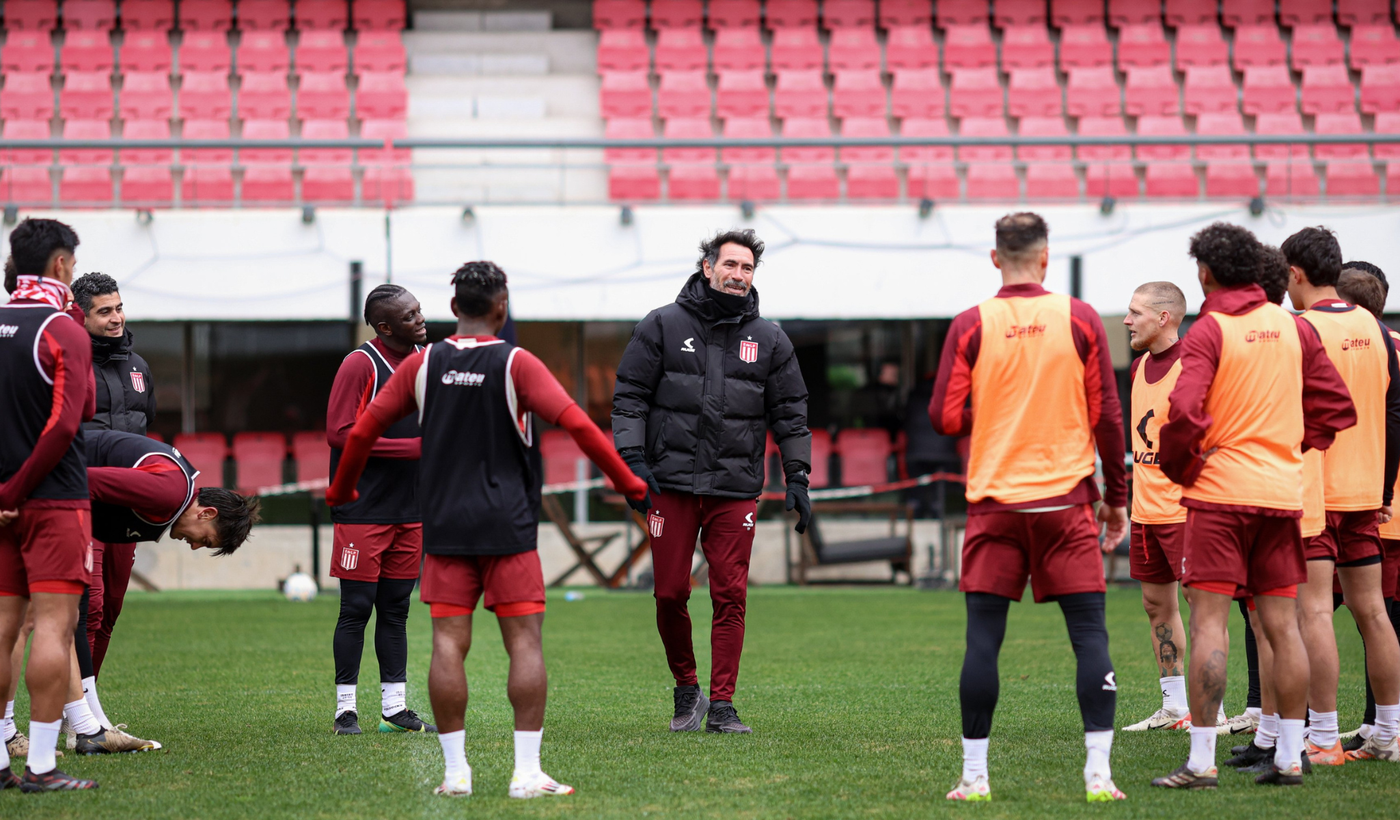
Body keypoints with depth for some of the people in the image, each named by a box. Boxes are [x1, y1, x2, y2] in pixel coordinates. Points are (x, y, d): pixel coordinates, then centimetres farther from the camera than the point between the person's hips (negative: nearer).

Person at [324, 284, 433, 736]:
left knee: (395, 608, 10)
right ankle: (345, 709, 4)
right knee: (356, 608, -3)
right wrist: (413, 447, -18)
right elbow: (339, 433, -17)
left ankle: (395, 707, 15)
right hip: (363, 509, -6)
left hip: (409, 509, 6)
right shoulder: (361, 364, -11)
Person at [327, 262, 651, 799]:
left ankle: (455, 770, 1)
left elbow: (362, 431, 7)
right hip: (508, 530, -3)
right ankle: (527, 773, -4)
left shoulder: (422, 364, 4)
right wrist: (628, 483, -4)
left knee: (448, 644, 2)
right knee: (525, 642, 0)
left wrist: (340, 491, 23)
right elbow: (578, 425, -13)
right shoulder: (516, 364, -5)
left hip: (444, 527, 3)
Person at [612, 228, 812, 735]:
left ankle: (722, 704, 3)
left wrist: (797, 477, 8)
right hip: (672, 484, -1)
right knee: (671, 594, 1)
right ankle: (686, 691, 20)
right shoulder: (663, 326, 4)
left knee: (730, 598, -3)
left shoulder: (768, 340, 11)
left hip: (735, 489, 1)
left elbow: (790, 413, 15)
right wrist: (633, 459, -7)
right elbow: (629, 395, 3)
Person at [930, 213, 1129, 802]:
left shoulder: (971, 326, -2)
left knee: (983, 638, 3)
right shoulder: (1079, 319, 0)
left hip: (993, 502, 0)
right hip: (1065, 498, 0)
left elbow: (945, 418, -3)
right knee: (1089, 635, 3)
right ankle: (1098, 773, -3)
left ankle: (974, 776, 3)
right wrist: (1116, 497, 10)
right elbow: (1107, 416, 1)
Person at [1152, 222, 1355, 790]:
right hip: (1283, 494, 6)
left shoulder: (1209, 331, -8)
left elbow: (1185, 412, -19)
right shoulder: (1294, 328, 10)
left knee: (1208, 623, -5)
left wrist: (1178, 466, -3)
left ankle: (1202, 761, -8)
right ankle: (1289, 758, 10)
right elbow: (1337, 406, 13)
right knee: (1282, 626, 8)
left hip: (1219, 491, -5)